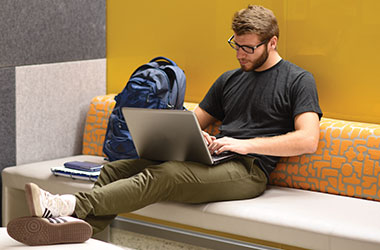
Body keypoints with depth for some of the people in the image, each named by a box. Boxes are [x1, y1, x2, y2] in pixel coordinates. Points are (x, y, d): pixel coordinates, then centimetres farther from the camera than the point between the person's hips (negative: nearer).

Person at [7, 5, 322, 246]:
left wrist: (246, 144, -14)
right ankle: (74, 230, -33)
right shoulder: (229, 80, 24)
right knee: (116, 168, -13)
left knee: (162, 175, -34)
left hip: (248, 169, -7)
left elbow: (308, 140, -10)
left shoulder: (298, 80, 3)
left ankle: (72, 205, -44)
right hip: (213, 158, 8)